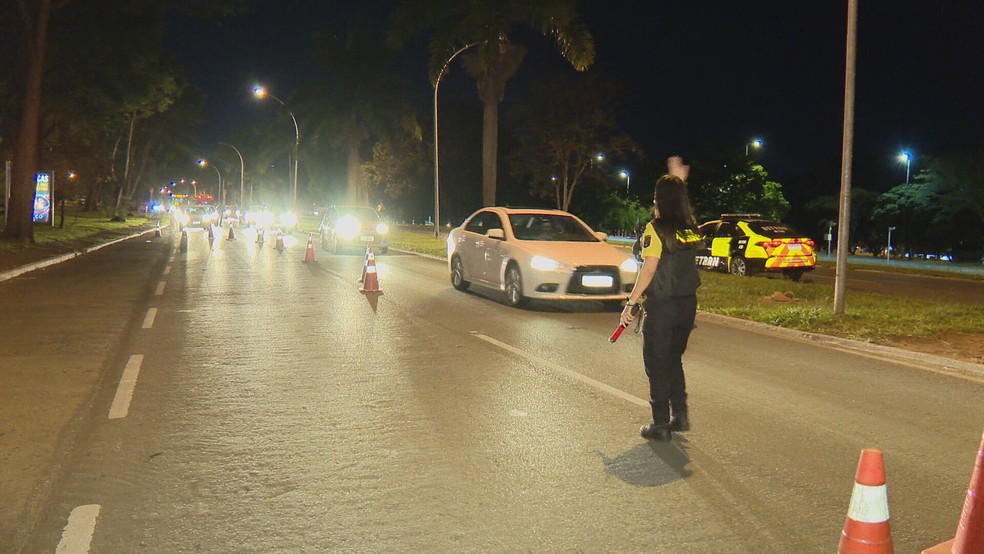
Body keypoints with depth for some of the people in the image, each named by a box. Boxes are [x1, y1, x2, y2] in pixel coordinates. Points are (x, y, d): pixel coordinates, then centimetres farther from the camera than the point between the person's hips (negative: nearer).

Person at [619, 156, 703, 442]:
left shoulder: (656, 229, -13)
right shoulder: (690, 228, 5)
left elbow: (649, 270, -18)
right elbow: (681, 203, 29)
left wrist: (631, 303, -14)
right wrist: (679, 181, 37)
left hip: (661, 306, -6)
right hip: (688, 303, 6)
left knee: (657, 365, 4)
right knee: (674, 360, 22)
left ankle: (661, 424, 9)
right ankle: (680, 415, 24)